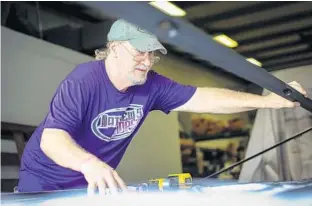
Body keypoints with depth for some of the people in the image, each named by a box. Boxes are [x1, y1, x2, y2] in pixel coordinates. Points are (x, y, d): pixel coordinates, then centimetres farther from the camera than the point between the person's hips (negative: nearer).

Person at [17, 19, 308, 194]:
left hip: (91, 183, 5)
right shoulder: (83, 81, -28)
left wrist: (268, 101, -22)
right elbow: (52, 138, -37)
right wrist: (89, 163, -59)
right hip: (44, 180, -5)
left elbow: (203, 99, -15)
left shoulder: (151, 85, -11)